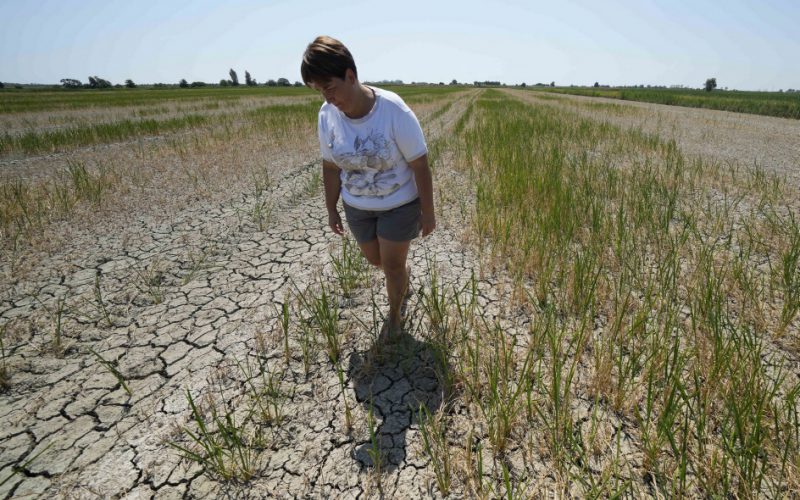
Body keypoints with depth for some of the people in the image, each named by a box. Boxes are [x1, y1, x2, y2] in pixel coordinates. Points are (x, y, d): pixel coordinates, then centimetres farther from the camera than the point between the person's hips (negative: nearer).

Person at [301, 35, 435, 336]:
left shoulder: (395, 111, -26)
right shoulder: (327, 115, -13)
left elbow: (420, 166, -19)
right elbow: (331, 167, -1)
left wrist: (427, 213, -14)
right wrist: (331, 209, 6)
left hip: (400, 203, -4)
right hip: (357, 206, 5)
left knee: (392, 265, 3)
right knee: (375, 259, 20)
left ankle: (394, 314, 33)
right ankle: (403, 278, 55)